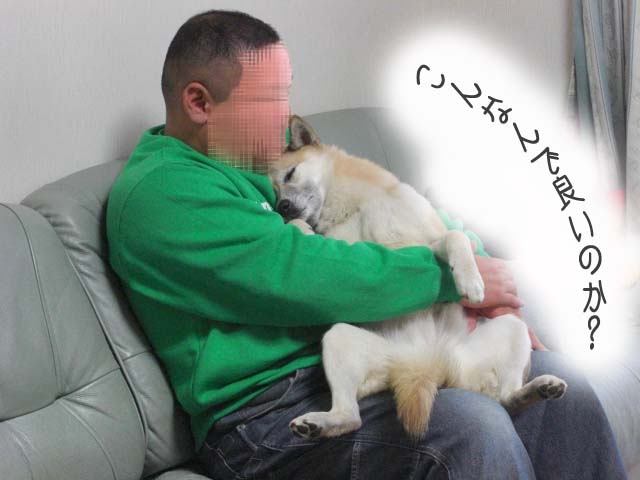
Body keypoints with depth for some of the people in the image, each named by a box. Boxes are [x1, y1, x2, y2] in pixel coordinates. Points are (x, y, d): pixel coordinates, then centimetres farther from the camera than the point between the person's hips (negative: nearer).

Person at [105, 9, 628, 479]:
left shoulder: (282, 154, 16)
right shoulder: (159, 192, -13)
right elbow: (309, 277, -23)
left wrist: (480, 269, 0)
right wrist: (453, 275, -13)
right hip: (267, 409, -8)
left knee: (557, 384, -5)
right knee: (470, 427, -29)